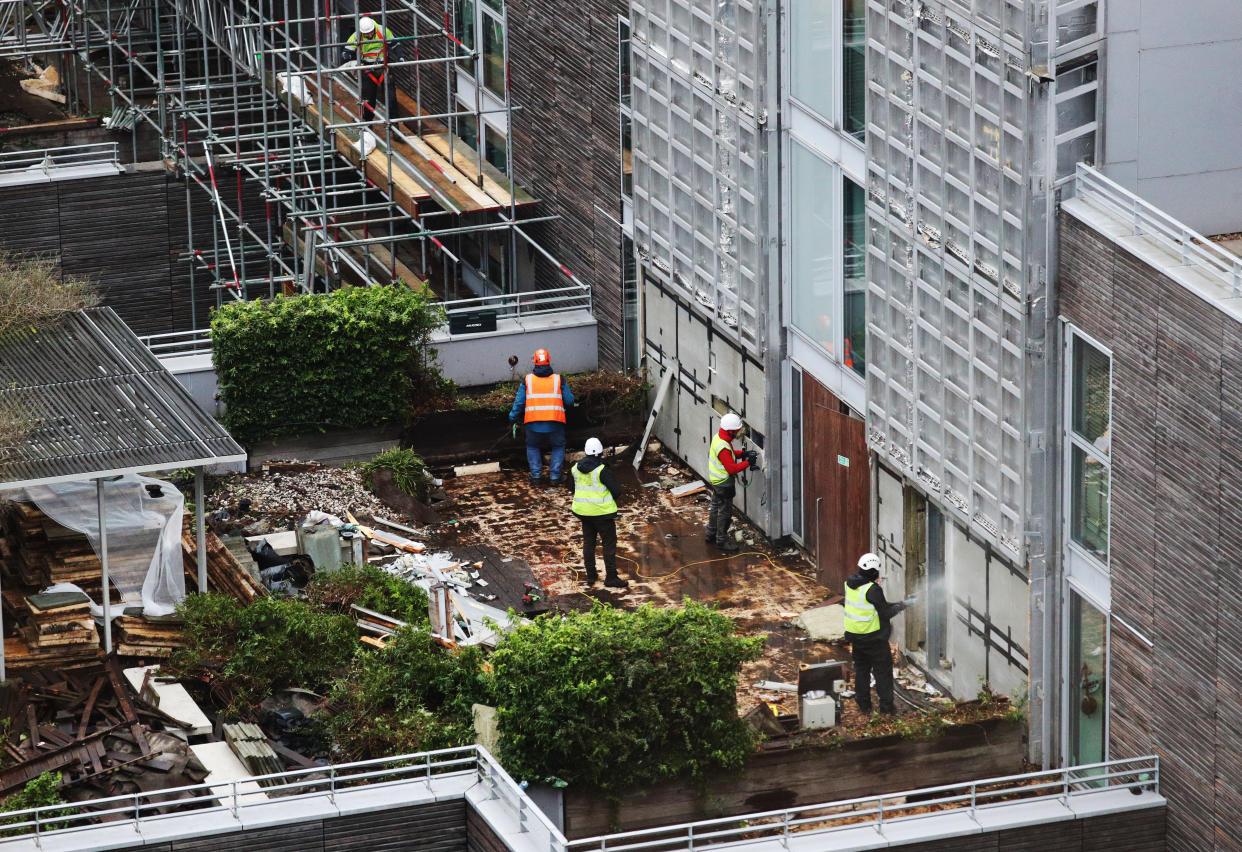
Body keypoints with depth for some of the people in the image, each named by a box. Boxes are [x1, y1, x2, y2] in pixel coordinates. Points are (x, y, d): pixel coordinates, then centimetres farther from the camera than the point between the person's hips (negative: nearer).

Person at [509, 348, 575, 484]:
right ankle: (555, 475, 11)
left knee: (533, 447, 24)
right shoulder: (559, 379, 1)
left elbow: (519, 402, 2)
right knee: (558, 447, 21)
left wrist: (513, 418, 13)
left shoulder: (527, 380, 2)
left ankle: (536, 474, 14)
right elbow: (569, 401, 3)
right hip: (554, 423, 0)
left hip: (533, 422, 0)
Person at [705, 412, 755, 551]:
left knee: (716, 508, 23)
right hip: (724, 483, -10)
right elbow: (732, 468, -29)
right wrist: (747, 463, -21)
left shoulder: (718, 437, -2)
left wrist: (740, 454, 3)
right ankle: (721, 540, 15)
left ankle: (711, 535, 37)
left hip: (716, 481, 10)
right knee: (725, 512, 4)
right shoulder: (723, 448, -32)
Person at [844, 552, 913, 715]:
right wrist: (903, 604, -6)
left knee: (861, 669, 19)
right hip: (874, 638, -7)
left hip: (854, 635, 7)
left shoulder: (850, 584, -2)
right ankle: (886, 705, 11)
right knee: (883, 671, 7)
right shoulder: (872, 590, -25)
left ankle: (863, 704, 25)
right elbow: (885, 612, -18)